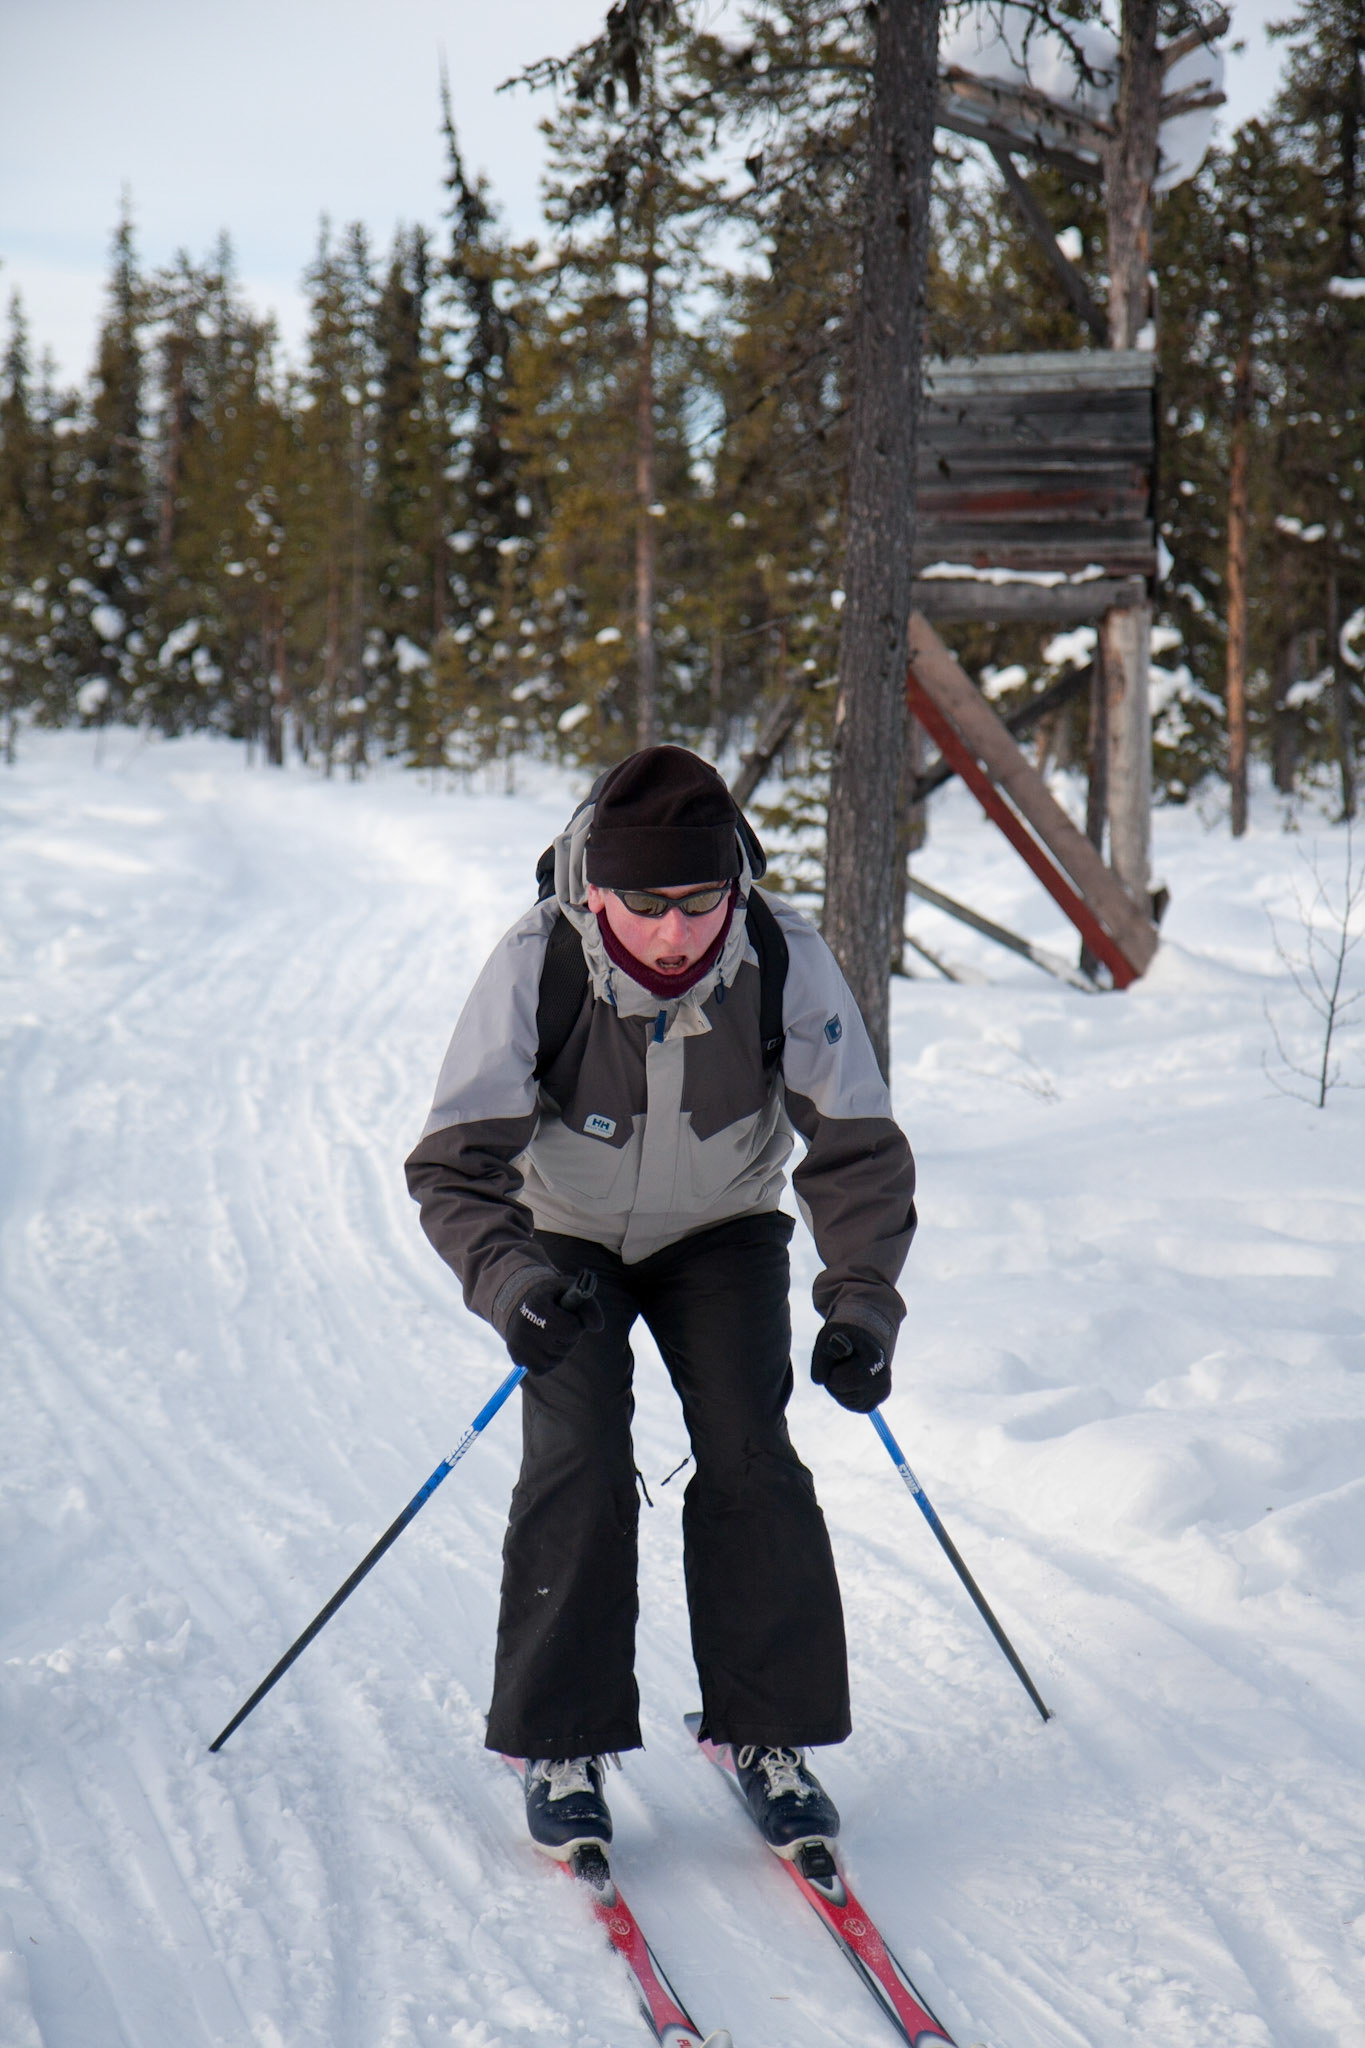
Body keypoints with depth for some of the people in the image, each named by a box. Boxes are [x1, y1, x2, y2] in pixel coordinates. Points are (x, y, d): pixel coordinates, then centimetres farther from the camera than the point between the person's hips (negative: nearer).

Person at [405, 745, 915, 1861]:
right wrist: (509, 1281, -49)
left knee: (749, 1452, -13)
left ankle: (769, 1732, 4)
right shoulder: (534, 966, -31)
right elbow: (454, 1161, -31)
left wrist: (862, 1301, -33)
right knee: (579, 1457, -16)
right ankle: (561, 1745, -1)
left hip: (721, 1233, 1)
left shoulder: (786, 959, -27)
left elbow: (859, 1150, -20)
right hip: (568, 1234, -1)